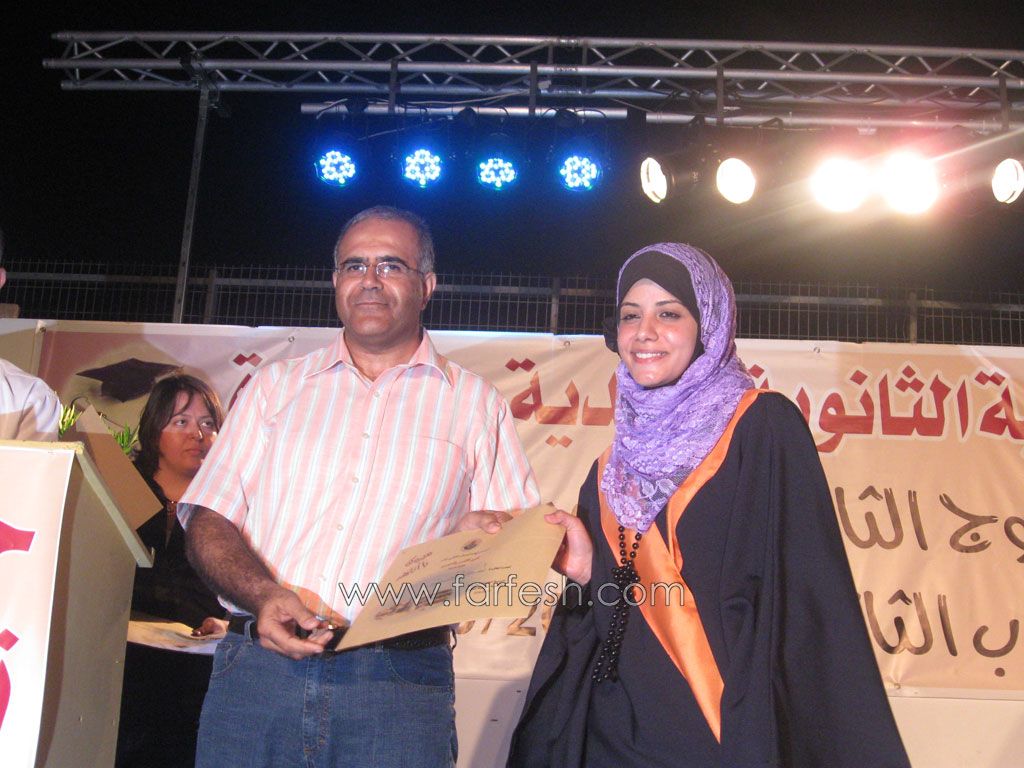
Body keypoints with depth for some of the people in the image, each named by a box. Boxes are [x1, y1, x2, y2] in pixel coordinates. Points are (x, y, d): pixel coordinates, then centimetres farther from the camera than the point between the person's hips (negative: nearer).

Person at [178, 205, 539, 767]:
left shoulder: (476, 404, 11)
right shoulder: (276, 386, 15)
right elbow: (209, 522, 8)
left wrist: (489, 535, -16)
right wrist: (264, 595, -11)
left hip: (401, 681, -1)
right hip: (257, 663, 2)